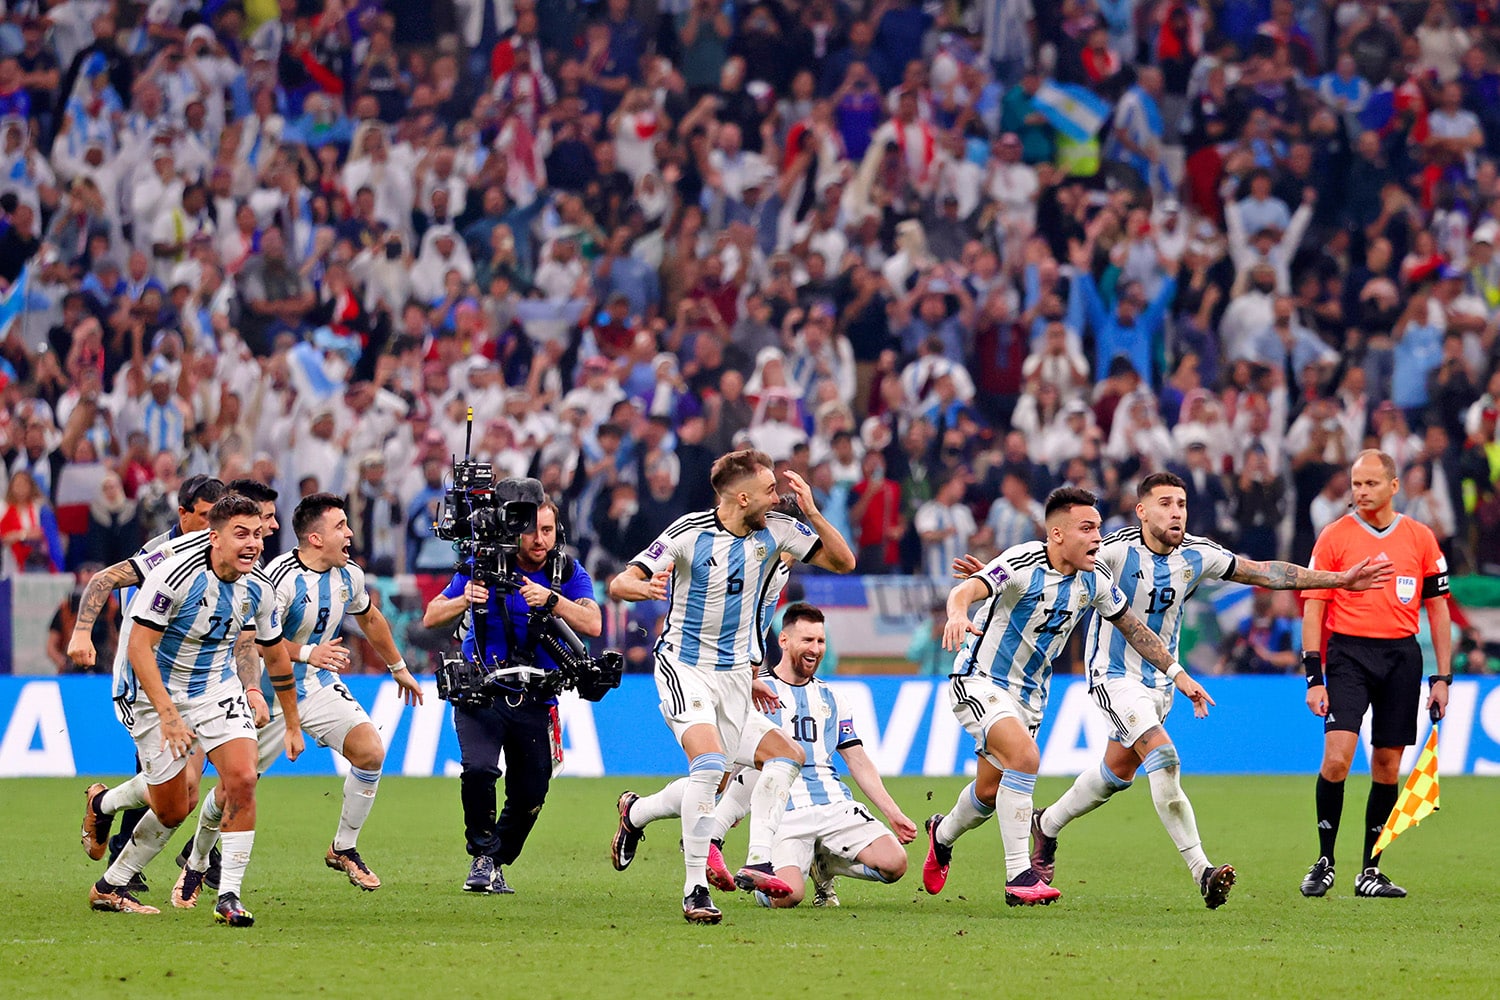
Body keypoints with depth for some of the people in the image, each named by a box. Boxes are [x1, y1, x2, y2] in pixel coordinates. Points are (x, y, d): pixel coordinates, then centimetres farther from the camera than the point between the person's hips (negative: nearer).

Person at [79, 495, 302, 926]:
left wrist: (293, 725, 15)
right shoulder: (174, 576, -24)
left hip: (220, 690, 4)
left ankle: (229, 895, -11)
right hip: (162, 696, -4)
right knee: (172, 812, 1)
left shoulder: (258, 590, -6)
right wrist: (168, 714, -29)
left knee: (242, 780, -18)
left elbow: (276, 655, 11)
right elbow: (139, 647, -23)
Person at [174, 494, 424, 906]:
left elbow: (370, 617, 21)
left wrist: (398, 667, 31)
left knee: (371, 751, -16)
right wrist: (306, 652, -38)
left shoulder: (349, 575, 1)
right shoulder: (282, 577, -22)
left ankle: (344, 848, 2)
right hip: (272, 693, -6)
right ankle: (196, 865, 22)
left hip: (320, 686, 6)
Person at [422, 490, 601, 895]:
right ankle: (482, 856, -4)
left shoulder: (568, 572, -4)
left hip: (535, 701, 2)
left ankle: (498, 863, 29)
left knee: (530, 794, 3)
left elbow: (592, 624, -20)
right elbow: (431, 618, -8)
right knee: (479, 768, -25)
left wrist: (551, 600, -35)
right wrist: (465, 600, -28)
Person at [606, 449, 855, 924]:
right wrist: (645, 587, -41)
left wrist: (812, 513, -12)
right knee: (710, 762, -25)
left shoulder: (776, 530, -1)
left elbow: (842, 561, 3)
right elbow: (619, 584, -16)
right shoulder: (690, 533, -15)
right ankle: (695, 890, -20)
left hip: (735, 675, 6)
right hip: (684, 667, -6)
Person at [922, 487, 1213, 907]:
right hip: (979, 680, -7)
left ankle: (943, 834, 49)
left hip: (1029, 694, 7)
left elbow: (1132, 626, 11)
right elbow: (967, 589, -40)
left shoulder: (1094, 579, -5)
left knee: (990, 792, 15)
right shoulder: (1023, 563, -24)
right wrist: (958, 613, -64)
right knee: (1024, 756, -30)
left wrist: (1177, 673, 7)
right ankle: (1019, 877, -26)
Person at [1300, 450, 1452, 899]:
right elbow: (1313, 608, 0)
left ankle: (1370, 871, 12)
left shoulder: (1421, 539, 7)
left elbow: (1437, 609, 12)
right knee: (1337, 756, -16)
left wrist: (1443, 677, 6)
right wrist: (1314, 678, -7)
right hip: (1348, 653, -2)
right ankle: (1324, 862, -3)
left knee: (1387, 766, 4)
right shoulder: (1333, 537, 1)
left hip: (1402, 655, 2)